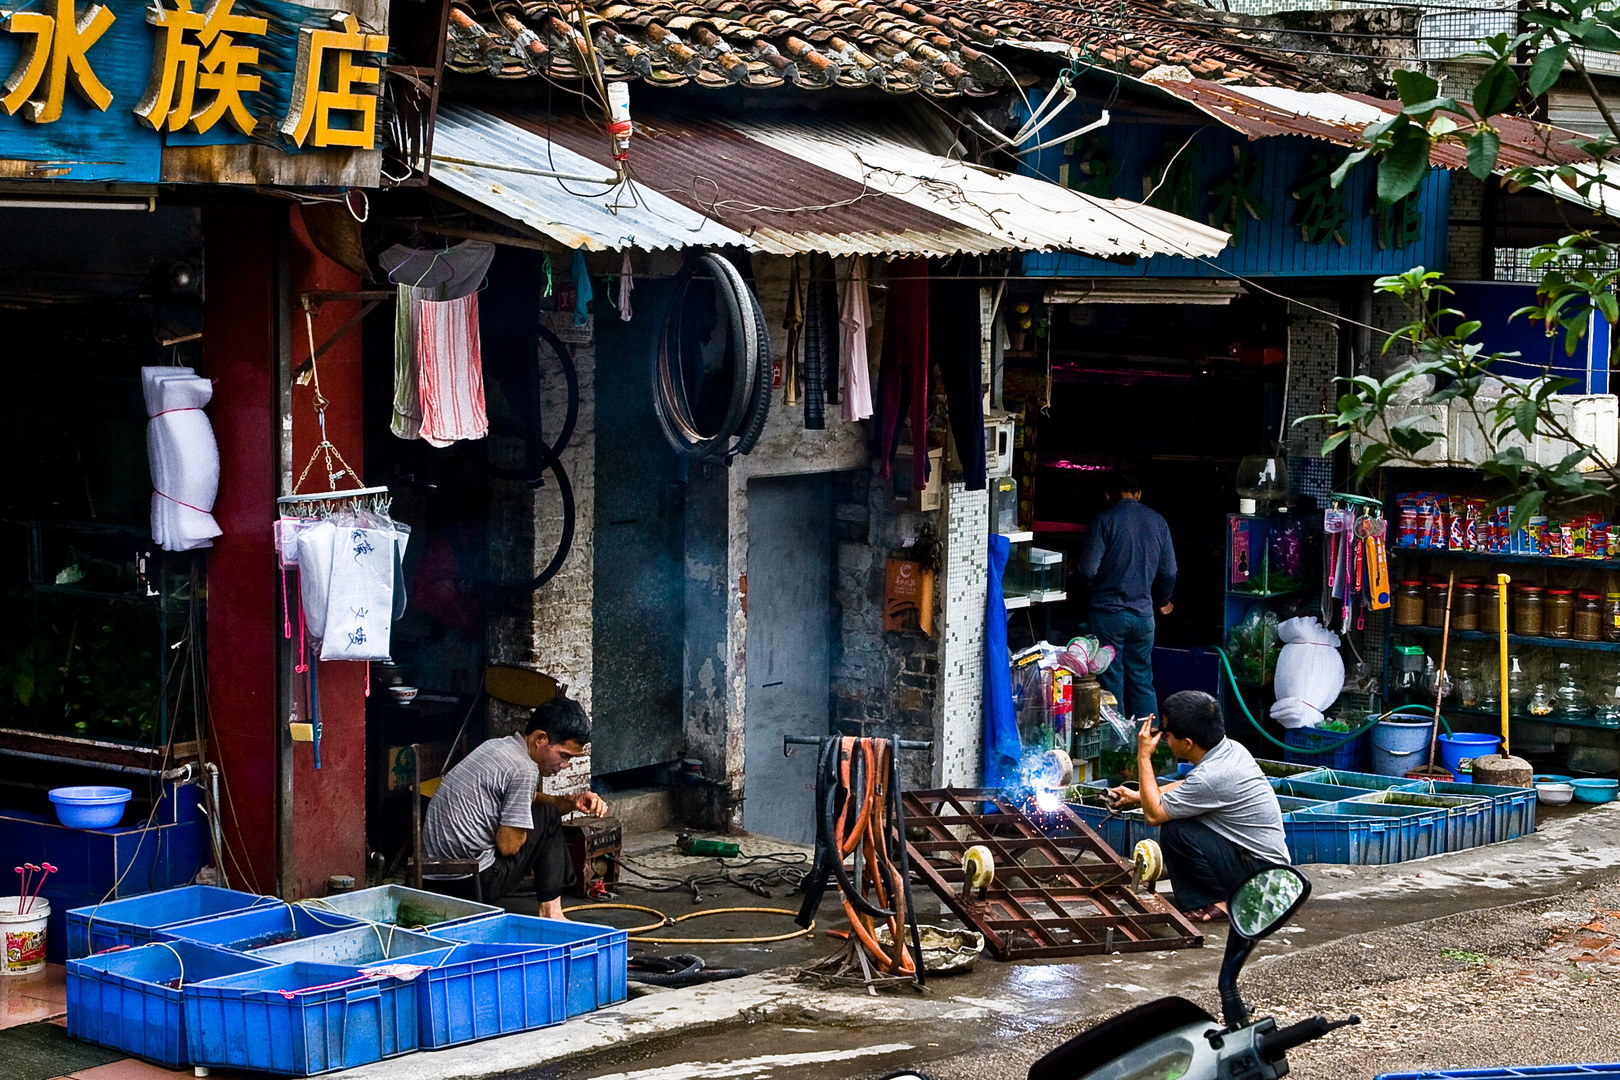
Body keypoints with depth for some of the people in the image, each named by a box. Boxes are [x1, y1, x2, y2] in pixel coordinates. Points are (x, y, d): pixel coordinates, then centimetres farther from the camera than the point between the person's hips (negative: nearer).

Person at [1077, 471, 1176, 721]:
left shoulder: (1105, 520, -9)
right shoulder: (1157, 521, 5)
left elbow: (1088, 569, -13)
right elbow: (1169, 571, 10)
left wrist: (1093, 586, 11)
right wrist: (1163, 602, 28)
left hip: (1109, 612, -4)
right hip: (1143, 614, 4)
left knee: (1111, 684, 3)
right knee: (1142, 683, 11)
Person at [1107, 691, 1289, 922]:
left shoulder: (1211, 776, -26)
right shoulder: (1231, 748, 1)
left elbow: (1153, 814, -17)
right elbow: (1188, 787, 22)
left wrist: (1144, 756, -12)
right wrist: (1137, 796, 22)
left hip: (1261, 871, -9)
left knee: (1173, 830, -19)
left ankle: (1220, 901, -4)